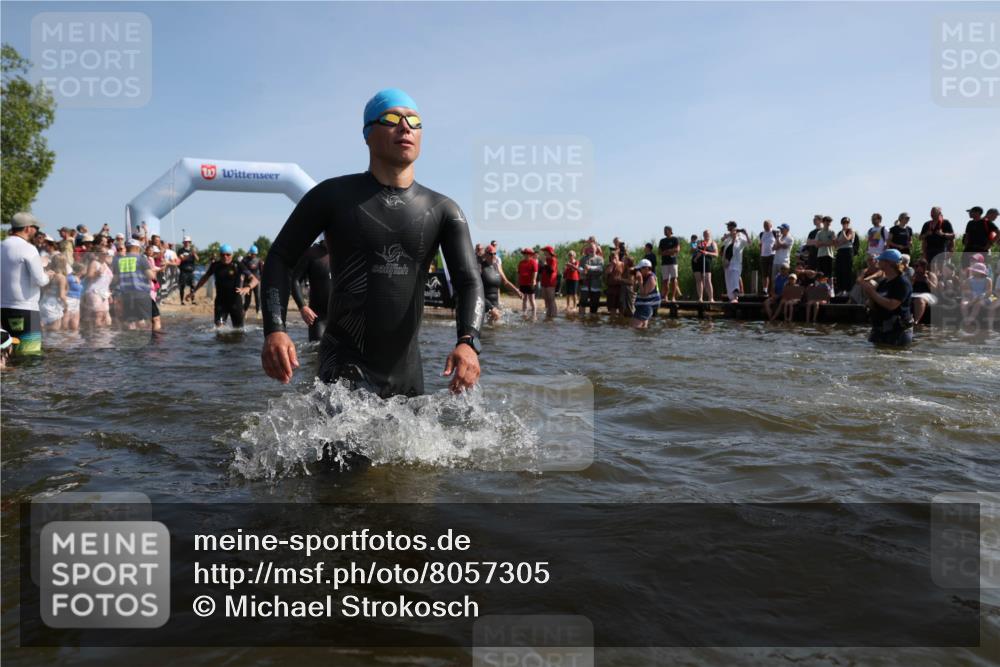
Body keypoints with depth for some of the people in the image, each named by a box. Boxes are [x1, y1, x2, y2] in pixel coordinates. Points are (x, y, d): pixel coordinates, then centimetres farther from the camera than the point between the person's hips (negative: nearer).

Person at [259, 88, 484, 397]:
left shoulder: (443, 210, 3)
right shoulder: (334, 196, -2)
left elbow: (469, 281, -5)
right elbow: (280, 258, 2)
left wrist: (468, 342, -26)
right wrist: (274, 330, -15)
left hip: (407, 369, 4)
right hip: (346, 365, -4)